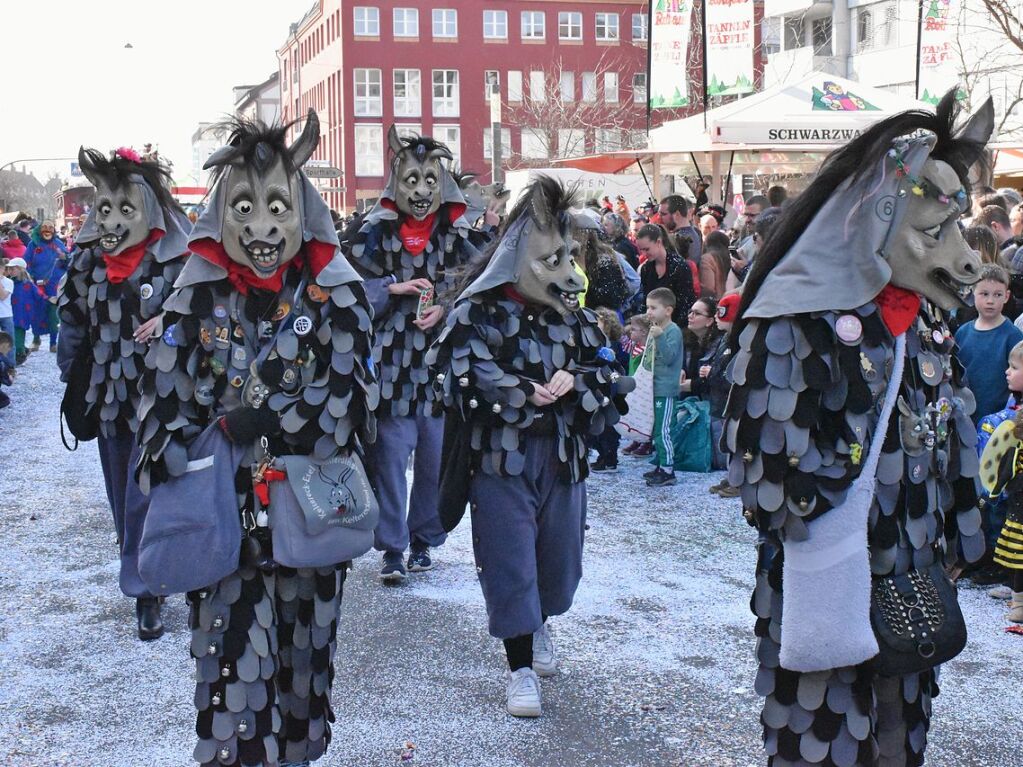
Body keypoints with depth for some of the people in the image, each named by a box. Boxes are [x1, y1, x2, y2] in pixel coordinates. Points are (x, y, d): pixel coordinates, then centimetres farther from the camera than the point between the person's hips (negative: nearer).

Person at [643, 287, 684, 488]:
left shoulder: (673, 331, -12)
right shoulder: (656, 329, 15)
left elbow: (669, 357, -24)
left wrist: (659, 337, -32)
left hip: (666, 391, -10)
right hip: (655, 388, 10)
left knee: (663, 431, -9)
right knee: (656, 430, 15)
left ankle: (668, 470, -3)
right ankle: (659, 466, 24)